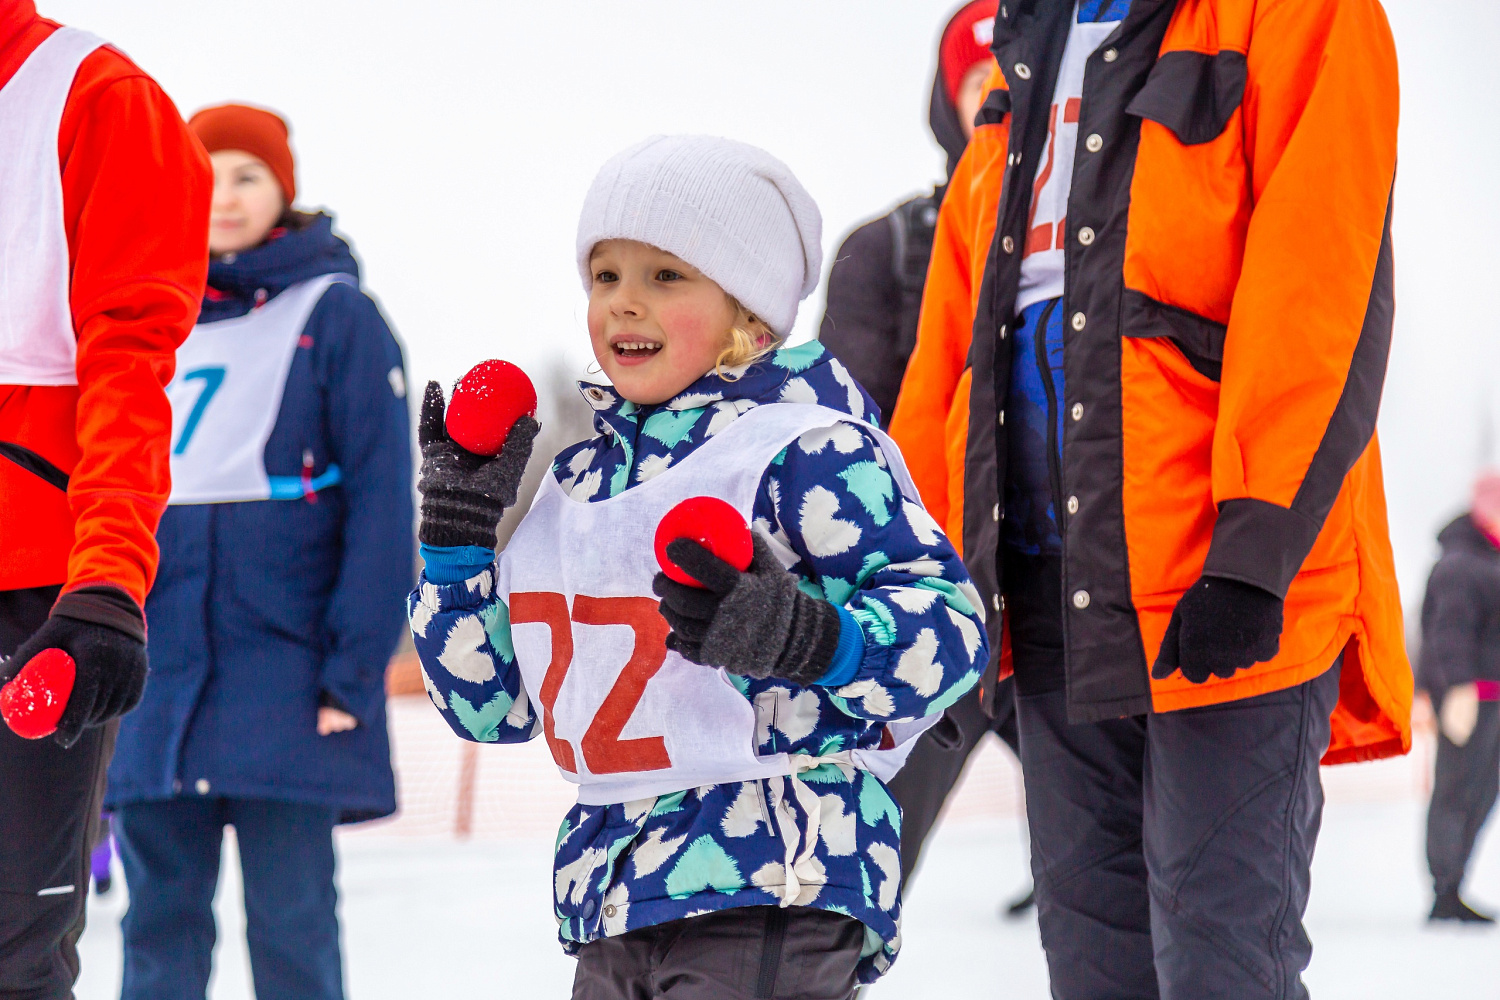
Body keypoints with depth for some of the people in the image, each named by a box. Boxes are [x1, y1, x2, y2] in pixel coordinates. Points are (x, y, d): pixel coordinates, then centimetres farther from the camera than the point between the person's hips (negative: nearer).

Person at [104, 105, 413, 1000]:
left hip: (285, 682, -4)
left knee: (290, 928, -2)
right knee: (160, 925, 5)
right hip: (157, 680, 4)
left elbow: (382, 501, -5)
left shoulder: (336, 316, 0)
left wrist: (354, 673, -11)